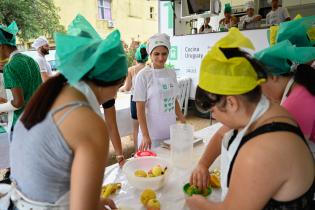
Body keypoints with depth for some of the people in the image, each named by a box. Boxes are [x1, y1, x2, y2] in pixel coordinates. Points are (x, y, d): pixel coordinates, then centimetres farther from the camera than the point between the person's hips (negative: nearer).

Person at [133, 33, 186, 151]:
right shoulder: (143, 75, -10)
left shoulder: (171, 74, 5)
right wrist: (145, 135, -14)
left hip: (171, 132, 5)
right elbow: (140, 109, -10)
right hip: (152, 134, -4)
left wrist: (184, 123, 13)